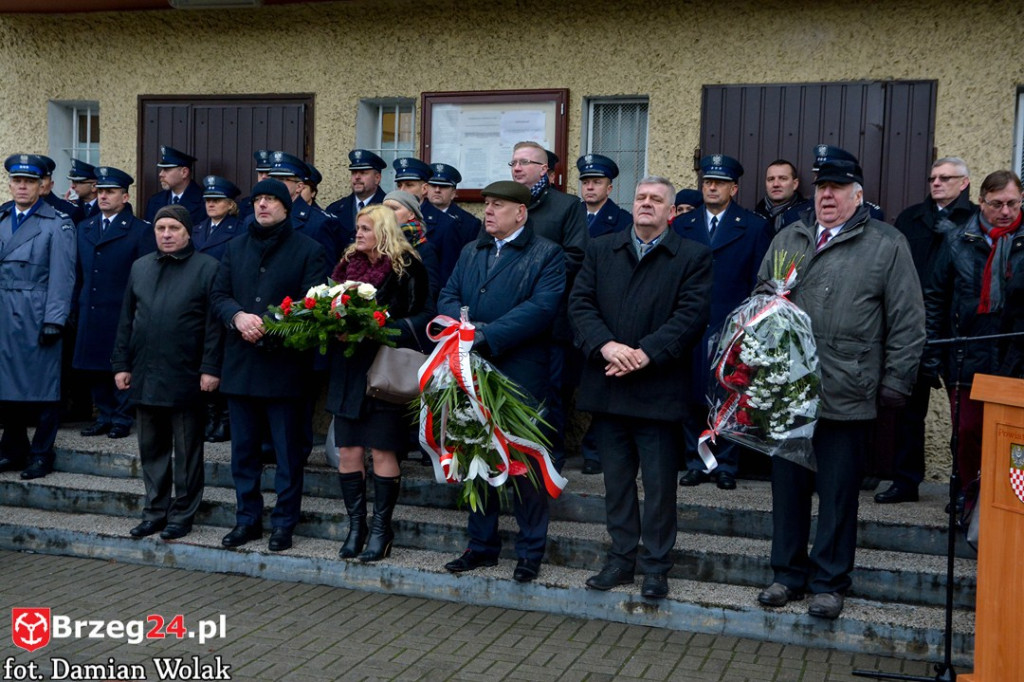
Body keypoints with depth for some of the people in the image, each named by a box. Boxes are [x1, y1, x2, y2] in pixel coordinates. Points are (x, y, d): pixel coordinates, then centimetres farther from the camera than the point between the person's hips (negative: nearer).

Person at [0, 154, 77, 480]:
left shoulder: (58, 224, -1)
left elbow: (62, 276, -6)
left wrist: (54, 320, -12)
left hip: (38, 316, -5)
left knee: (43, 383, 0)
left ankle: (41, 454, 9)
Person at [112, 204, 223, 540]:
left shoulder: (207, 268, -4)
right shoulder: (140, 267, 12)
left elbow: (214, 323, -8)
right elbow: (127, 319, 14)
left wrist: (210, 368, -14)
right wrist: (121, 364, 9)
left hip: (185, 376, -5)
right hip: (144, 374, 5)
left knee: (186, 452, 6)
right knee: (151, 448, 13)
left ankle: (182, 515, 16)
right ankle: (154, 512, 24)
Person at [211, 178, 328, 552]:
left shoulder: (308, 250, 0)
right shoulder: (236, 247, 16)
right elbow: (219, 294, 10)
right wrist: (239, 317, -10)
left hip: (285, 364, -5)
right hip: (240, 364, 5)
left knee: (288, 451, 2)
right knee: (243, 449, 12)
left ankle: (284, 522, 14)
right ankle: (248, 518, 24)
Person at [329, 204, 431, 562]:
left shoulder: (407, 268, -5)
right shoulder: (348, 264, 14)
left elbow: (421, 318, -10)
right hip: (349, 371, 6)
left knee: (382, 451, 0)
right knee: (348, 451, 6)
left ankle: (381, 529, 12)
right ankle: (356, 526, 18)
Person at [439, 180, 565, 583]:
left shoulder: (546, 255, -3)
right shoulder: (470, 252, 17)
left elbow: (541, 308, -16)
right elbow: (447, 298, 10)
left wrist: (486, 335, -21)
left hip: (521, 376, -6)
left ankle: (531, 550, 15)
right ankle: (482, 545, 26)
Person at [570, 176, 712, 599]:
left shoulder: (693, 257, 1)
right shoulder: (601, 250, 11)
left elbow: (691, 315, -10)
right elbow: (580, 303, 1)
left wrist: (646, 353, -20)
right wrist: (606, 346, -16)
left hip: (659, 387, -3)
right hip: (607, 386, 4)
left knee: (659, 484, 4)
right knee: (616, 480, 13)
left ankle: (655, 567, 16)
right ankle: (621, 558, 25)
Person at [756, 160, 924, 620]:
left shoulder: (887, 246, 0)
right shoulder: (787, 241, 13)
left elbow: (907, 322, -2)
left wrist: (895, 383, -6)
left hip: (846, 397, -4)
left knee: (838, 495, 6)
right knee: (787, 488, 11)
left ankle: (829, 583, 20)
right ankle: (787, 574, 25)